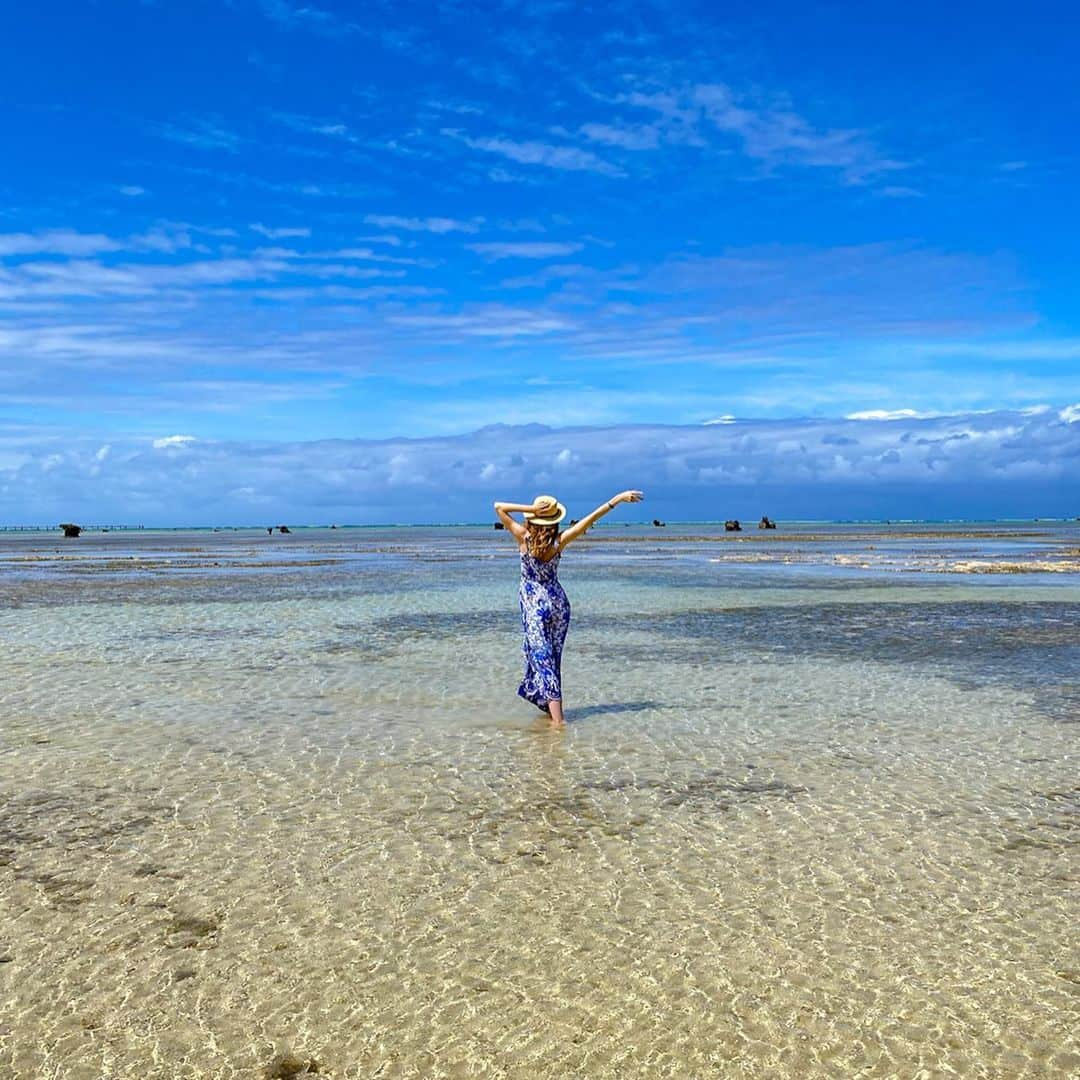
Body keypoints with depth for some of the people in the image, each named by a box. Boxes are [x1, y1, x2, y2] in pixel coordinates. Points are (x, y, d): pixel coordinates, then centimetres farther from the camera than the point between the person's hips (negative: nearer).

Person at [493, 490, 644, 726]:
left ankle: (557, 717, -11)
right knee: (552, 657, 15)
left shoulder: (524, 538, -13)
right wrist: (617, 500, -4)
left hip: (534, 605, -3)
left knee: (542, 658, -3)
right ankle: (552, 709, 25)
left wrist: (529, 509, -18)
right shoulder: (559, 542, -9)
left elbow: (499, 507, -11)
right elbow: (590, 519, -7)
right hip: (558, 602, 3)